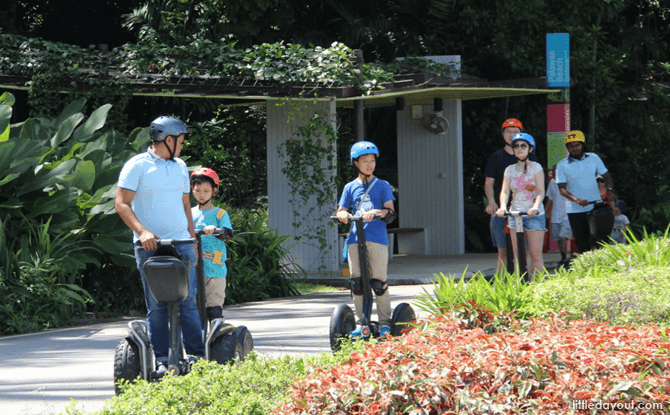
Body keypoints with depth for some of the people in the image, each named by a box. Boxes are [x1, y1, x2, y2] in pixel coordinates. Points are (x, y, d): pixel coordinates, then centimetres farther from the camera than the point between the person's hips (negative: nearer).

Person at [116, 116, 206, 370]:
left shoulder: (180, 166, 18)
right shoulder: (137, 166, -2)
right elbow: (122, 204, -7)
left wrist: (193, 238, 20)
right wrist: (142, 231, -20)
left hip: (181, 243, 5)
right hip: (150, 245, -5)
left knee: (188, 302, 1)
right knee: (156, 305, -4)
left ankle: (198, 355, 4)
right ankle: (160, 359, -1)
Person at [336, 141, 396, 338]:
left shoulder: (382, 186, 9)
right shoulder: (350, 187, 15)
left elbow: (390, 211, -1)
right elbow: (341, 210, 12)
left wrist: (376, 212, -21)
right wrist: (343, 214, -12)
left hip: (377, 238, -2)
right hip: (355, 238, 2)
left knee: (379, 282, -5)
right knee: (356, 282, 1)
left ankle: (385, 322, 5)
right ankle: (360, 323, 9)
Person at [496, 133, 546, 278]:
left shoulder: (536, 167, 1)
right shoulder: (510, 170, 10)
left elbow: (541, 192, -8)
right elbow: (505, 191, 1)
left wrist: (535, 207, -28)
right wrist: (503, 207, -20)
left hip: (534, 215, -3)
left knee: (536, 254, -10)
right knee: (518, 255, 0)